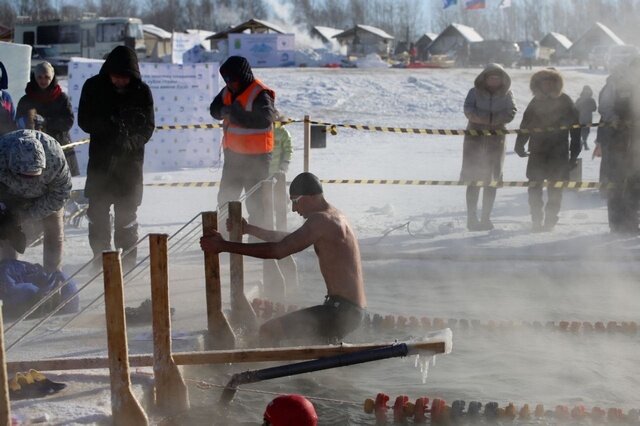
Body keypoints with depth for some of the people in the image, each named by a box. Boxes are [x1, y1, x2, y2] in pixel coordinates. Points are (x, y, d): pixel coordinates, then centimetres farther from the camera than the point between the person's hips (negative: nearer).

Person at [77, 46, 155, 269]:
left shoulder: (142, 91, -3)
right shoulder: (93, 87, -2)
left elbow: (148, 127, -3)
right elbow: (84, 120, -3)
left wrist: (131, 141, -22)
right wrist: (110, 127, -19)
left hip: (130, 160, -1)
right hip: (100, 159, 1)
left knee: (127, 212, 4)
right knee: (98, 210, 3)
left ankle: (127, 258, 11)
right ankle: (100, 256, 14)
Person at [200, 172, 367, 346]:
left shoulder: (321, 220, -16)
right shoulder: (333, 216, 15)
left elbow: (278, 250, -20)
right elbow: (287, 240, 29)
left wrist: (224, 246, -17)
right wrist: (248, 229, 30)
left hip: (341, 313, -11)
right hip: (351, 311, 11)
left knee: (269, 332, -18)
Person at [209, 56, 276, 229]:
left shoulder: (260, 94, -18)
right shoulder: (228, 91, 7)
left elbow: (265, 118, -30)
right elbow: (215, 110, 7)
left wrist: (239, 116, -29)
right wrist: (225, 110, -15)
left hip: (255, 155, -8)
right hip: (232, 152, 8)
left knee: (255, 200, -3)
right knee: (226, 196, 18)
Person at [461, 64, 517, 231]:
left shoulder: (506, 94, 5)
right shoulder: (475, 92, 2)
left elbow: (511, 112, -11)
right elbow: (469, 111, -14)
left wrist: (485, 118, -20)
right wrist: (494, 118, -23)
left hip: (496, 140, 2)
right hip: (475, 139, -2)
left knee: (491, 181, 4)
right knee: (474, 180, -2)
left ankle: (486, 218, 11)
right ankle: (472, 218, 2)